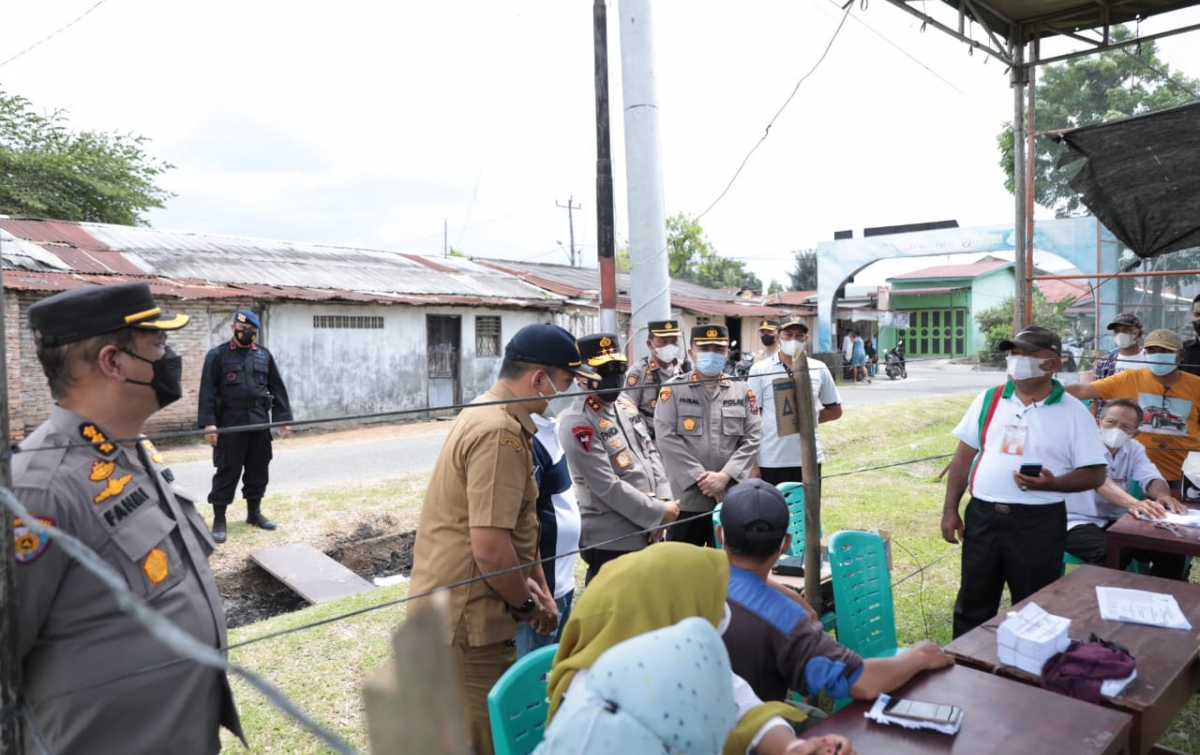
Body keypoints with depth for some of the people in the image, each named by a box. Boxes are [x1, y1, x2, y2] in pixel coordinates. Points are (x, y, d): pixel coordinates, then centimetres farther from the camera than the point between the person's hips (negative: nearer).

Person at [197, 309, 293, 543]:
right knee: (227, 470, 0)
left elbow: (277, 388, 10)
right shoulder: (218, 355, -2)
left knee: (258, 468, 11)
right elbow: (207, 391, -6)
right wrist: (208, 423, -14)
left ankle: (254, 512, 26)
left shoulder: (264, 355, 9)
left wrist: (284, 419, 4)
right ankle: (219, 519, 10)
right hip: (230, 421, -4)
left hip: (259, 420, 4)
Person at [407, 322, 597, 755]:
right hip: (466, 619, -10)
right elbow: (490, 548, -27)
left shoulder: (492, 415, 11)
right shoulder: (499, 433, -23)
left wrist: (533, 584, 10)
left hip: (457, 608, 10)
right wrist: (527, 603, -10)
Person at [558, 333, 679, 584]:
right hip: (611, 540, -8)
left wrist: (663, 500, -5)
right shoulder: (577, 424, -19)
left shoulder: (625, 405, 7)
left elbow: (651, 453, 10)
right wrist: (659, 513, -16)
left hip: (649, 531, 8)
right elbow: (608, 487, -22)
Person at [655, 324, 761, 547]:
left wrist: (725, 475, -11)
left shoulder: (743, 391, 8)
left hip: (732, 498, 3)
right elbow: (666, 437, -9)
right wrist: (699, 477, -13)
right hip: (687, 498, -2)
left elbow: (752, 438, 1)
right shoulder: (673, 389, 0)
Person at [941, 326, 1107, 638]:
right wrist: (950, 509, 2)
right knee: (972, 605, 14)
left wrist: (1052, 483, -23)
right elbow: (964, 456, 6)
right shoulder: (989, 400, 4)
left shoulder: (1073, 413, -4)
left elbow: (1094, 474, -4)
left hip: (1038, 522, -2)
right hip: (982, 515, 3)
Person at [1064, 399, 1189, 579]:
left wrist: (1163, 496, -33)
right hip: (1080, 522, -7)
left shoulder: (1134, 448, 8)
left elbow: (1151, 477, -8)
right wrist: (1133, 503, -50)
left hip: (1116, 521, 7)